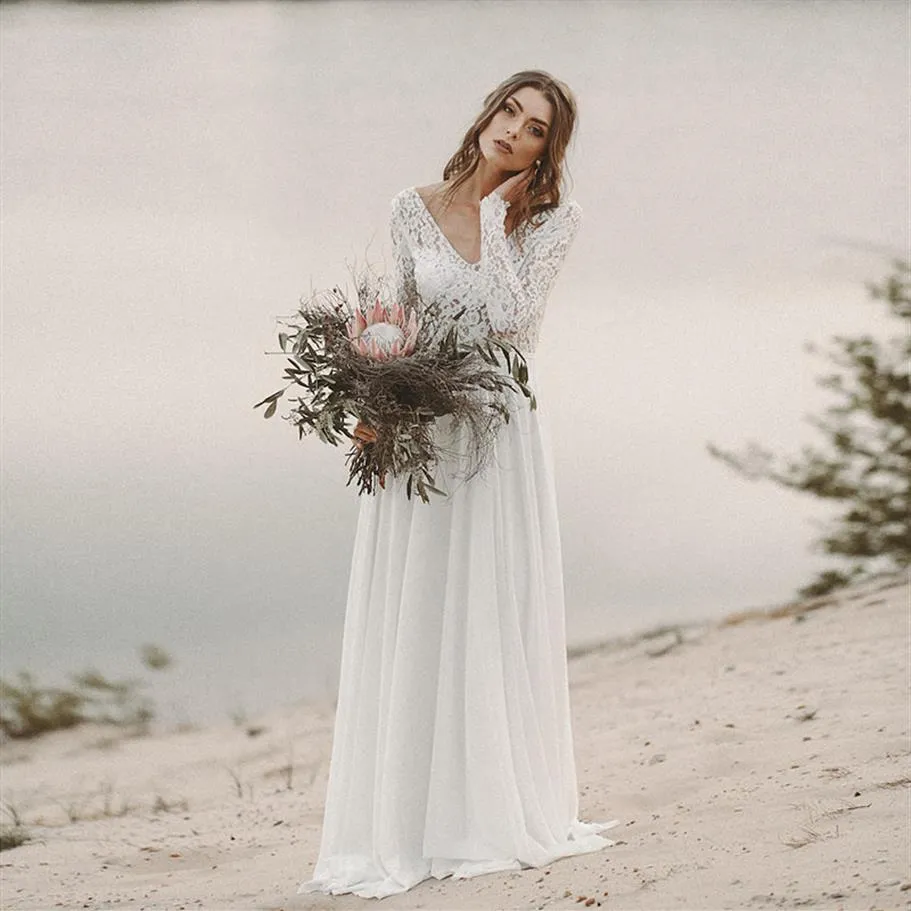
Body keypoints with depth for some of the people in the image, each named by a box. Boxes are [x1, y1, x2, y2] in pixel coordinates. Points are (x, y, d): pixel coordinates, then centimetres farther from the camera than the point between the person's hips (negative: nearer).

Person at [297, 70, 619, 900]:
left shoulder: (551, 219, -1)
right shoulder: (415, 210, 6)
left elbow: (511, 316, -15)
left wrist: (494, 214, -9)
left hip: (497, 433, -2)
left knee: (494, 619, 2)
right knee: (412, 621, 2)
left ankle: (495, 814, 13)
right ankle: (408, 821, 8)